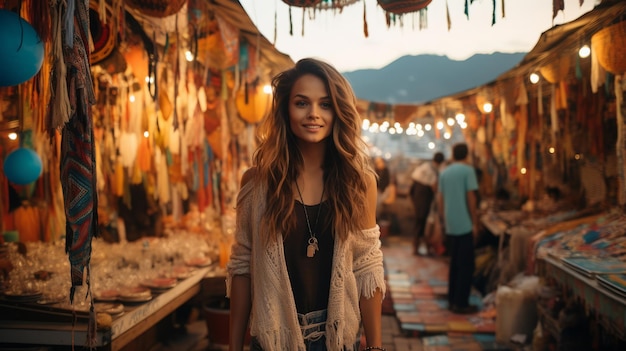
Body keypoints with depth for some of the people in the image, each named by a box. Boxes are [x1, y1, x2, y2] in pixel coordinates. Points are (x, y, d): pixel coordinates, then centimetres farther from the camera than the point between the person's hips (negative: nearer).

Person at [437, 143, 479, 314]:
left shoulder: (444, 173, 10)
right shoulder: (468, 170, -7)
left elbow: (440, 199, 12)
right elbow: (470, 197, -10)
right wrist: (475, 222, -5)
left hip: (450, 225, 6)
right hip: (464, 225, -6)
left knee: (454, 263, 15)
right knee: (466, 265, 0)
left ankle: (452, 300, 18)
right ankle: (461, 303, 0)